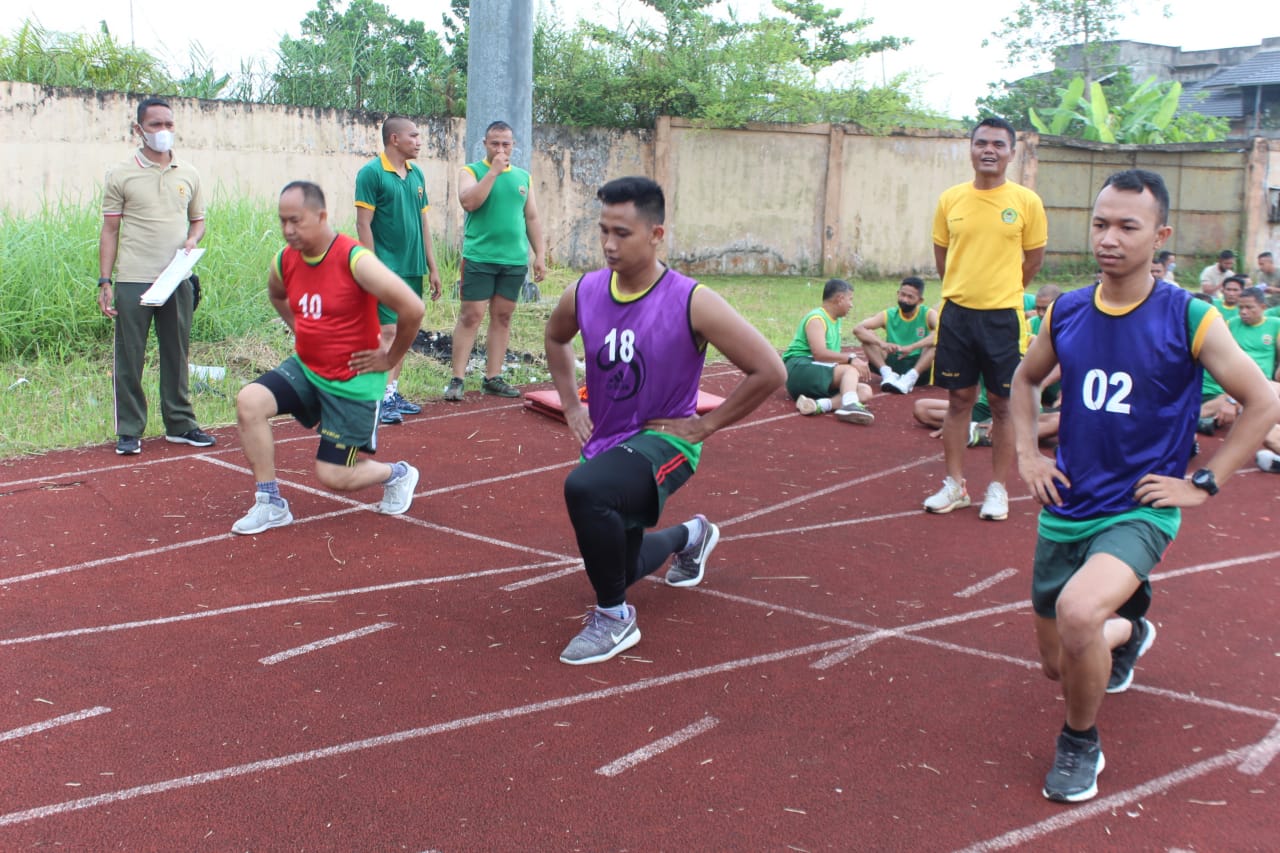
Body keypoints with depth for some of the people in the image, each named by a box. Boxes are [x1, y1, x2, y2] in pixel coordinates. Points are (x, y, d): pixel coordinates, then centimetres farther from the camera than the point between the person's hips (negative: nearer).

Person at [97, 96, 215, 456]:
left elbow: (198, 220, 20)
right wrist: (104, 282, -5)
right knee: (129, 359, 1)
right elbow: (109, 230, 1)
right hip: (132, 281, -3)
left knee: (177, 356, 10)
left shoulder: (188, 174, 10)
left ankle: (180, 425, 21)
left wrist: (192, 239, -4)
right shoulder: (120, 175, 1)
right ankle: (129, 431, 10)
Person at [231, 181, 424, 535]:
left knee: (331, 476, -3)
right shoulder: (285, 261, -3)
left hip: (352, 382, -6)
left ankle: (397, 474, 29)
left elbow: (412, 309, -27)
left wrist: (390, 358, -15)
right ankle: (270, 505, -5)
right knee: (248, 401, -18)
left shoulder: (355, 260, -24)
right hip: (305, 368, 6)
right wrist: (300, 330, 12)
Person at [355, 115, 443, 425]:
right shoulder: (371, 173, -9)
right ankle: (381, 399, -5)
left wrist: (432, 267, 14)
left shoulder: (416, 174, 12)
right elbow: (363, 224, -12)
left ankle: (393, 391, 20)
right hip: (386, 268, -7)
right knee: (388, 331, -10)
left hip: (413, 268, 7)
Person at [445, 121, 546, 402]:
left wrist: (540, 255, 9)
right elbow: (469, 202, -17)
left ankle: (493, 378, 14)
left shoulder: (523, 177, 13)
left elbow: (532, 218, 16)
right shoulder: (472, 171, 1)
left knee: (502, 317, 7)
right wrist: (493, 171, -14)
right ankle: (457, 379, -1)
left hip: (515, 260, 4)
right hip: (479, 258, -4)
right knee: (471, 316, -5)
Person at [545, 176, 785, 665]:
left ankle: (614, 618, -15)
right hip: (605, 441, 6)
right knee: (619, 567, 20)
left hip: (662, 441, -6)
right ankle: (690, 537, 54)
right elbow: (555, 338, 19)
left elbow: (769, 371, -19)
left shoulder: (692, 303, -21)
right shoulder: (584, 294, -6)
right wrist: (571, 405, 10)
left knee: (583, 489, -37)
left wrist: (705, 425, -14)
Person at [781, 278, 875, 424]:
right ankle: (849, 405, -57)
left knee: (865, 391, -11)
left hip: (821, 376, 9)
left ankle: (818, 404, -37)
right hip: (799, 370, -9)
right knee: (850, 369, -27)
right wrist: (851, 358, -28)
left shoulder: (835, 319, 20)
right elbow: (819, 353, -24)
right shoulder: (816, 318, -9)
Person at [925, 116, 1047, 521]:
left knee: (1003, 404, 5)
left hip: (1003, 317, -2)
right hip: (956, 313, 2)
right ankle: (954, 485, 19)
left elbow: (1033, 260, 5)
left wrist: (1001, 291, 11)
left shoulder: (1026, 202, -3)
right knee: (958, 399, 9)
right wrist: (967, 288, 12)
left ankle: (997, 489, 16)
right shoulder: (950, 199, 3)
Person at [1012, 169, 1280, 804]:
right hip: (1066, 507, 5)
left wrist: (1203, 484, -9)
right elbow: (1026, 379, 19)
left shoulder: (1188, 318, -13)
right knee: (1057, 662, 15)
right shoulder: (1066, 312, -1)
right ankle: (1128, 630, 52)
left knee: (1079, 612, -33)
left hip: (1139, 510, -5)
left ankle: (1081, 743, -4)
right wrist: (1026, 453, 6)